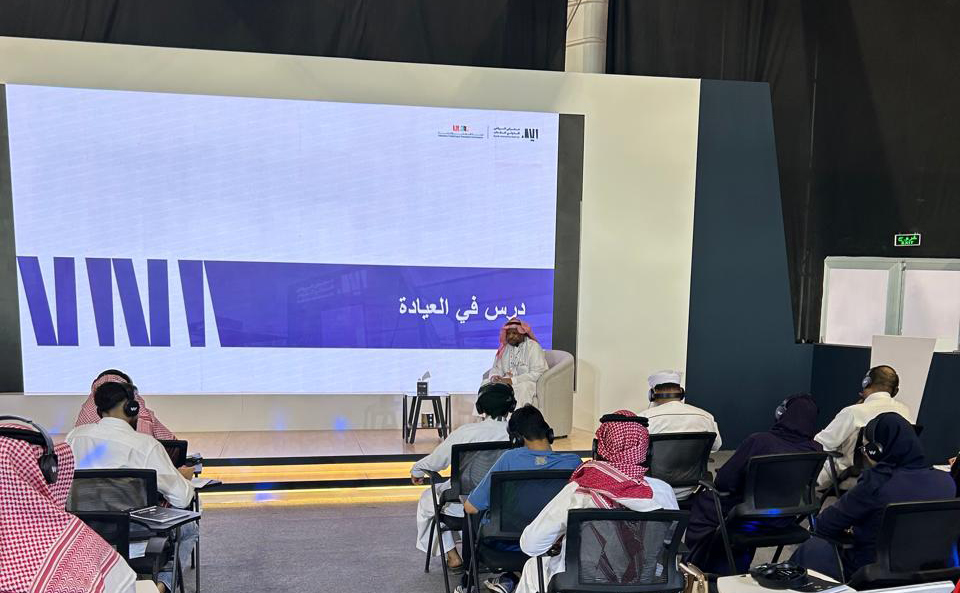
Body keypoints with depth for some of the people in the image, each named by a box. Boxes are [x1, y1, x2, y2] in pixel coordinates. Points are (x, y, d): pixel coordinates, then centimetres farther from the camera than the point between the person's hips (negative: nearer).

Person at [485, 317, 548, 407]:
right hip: (507, 381, 5)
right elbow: (496, 368, 16)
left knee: (522, 388, -39)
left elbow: (537, 373, -15)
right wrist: (493, 376, -10)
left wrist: (512, 380, -22)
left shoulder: (533, 347, -6)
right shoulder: (504, 348, 13)